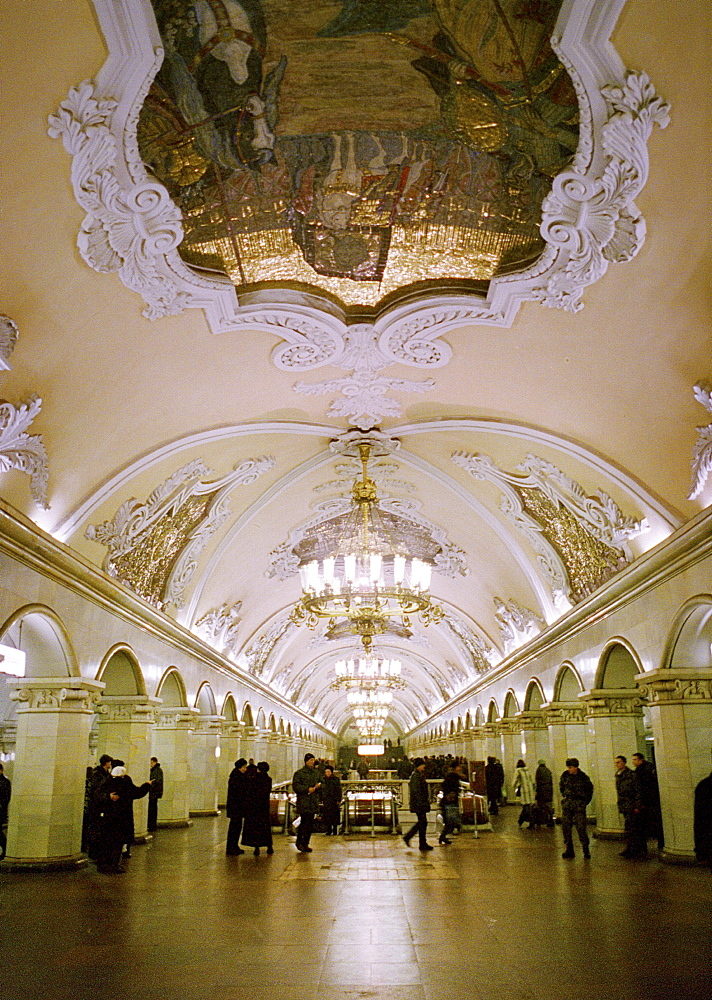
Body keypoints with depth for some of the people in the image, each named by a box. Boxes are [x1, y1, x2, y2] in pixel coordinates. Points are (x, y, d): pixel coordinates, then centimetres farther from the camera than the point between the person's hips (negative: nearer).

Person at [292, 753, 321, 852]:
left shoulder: (316, 773, 16)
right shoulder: (299, 773, -2)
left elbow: (320, 783, 24)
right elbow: (296, 786, -10)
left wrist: (318, 786, 0)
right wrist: (307, 789, -18)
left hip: (313, 802, 6)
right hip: (303, 802, -6)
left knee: (310, 823, 6)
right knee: (304, 822, -11)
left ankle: (306, 843, 14)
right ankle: (299, 842, 3)